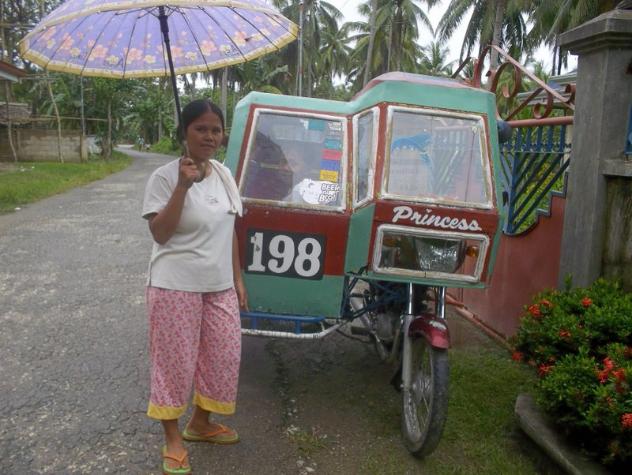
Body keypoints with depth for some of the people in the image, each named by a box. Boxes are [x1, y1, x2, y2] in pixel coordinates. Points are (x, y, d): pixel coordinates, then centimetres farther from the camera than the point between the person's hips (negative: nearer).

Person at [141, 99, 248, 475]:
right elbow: (160, 233, -19)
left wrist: (237, 279, 11)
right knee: (176, 360, 3)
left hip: (219, 286, 6)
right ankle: (173, 439, 22)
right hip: (176, 286, -6)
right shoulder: (164, 177, -12)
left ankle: (200, 423, 34)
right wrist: (183, 185, -27)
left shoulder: (224, 175, 6)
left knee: (224, 355, 12)